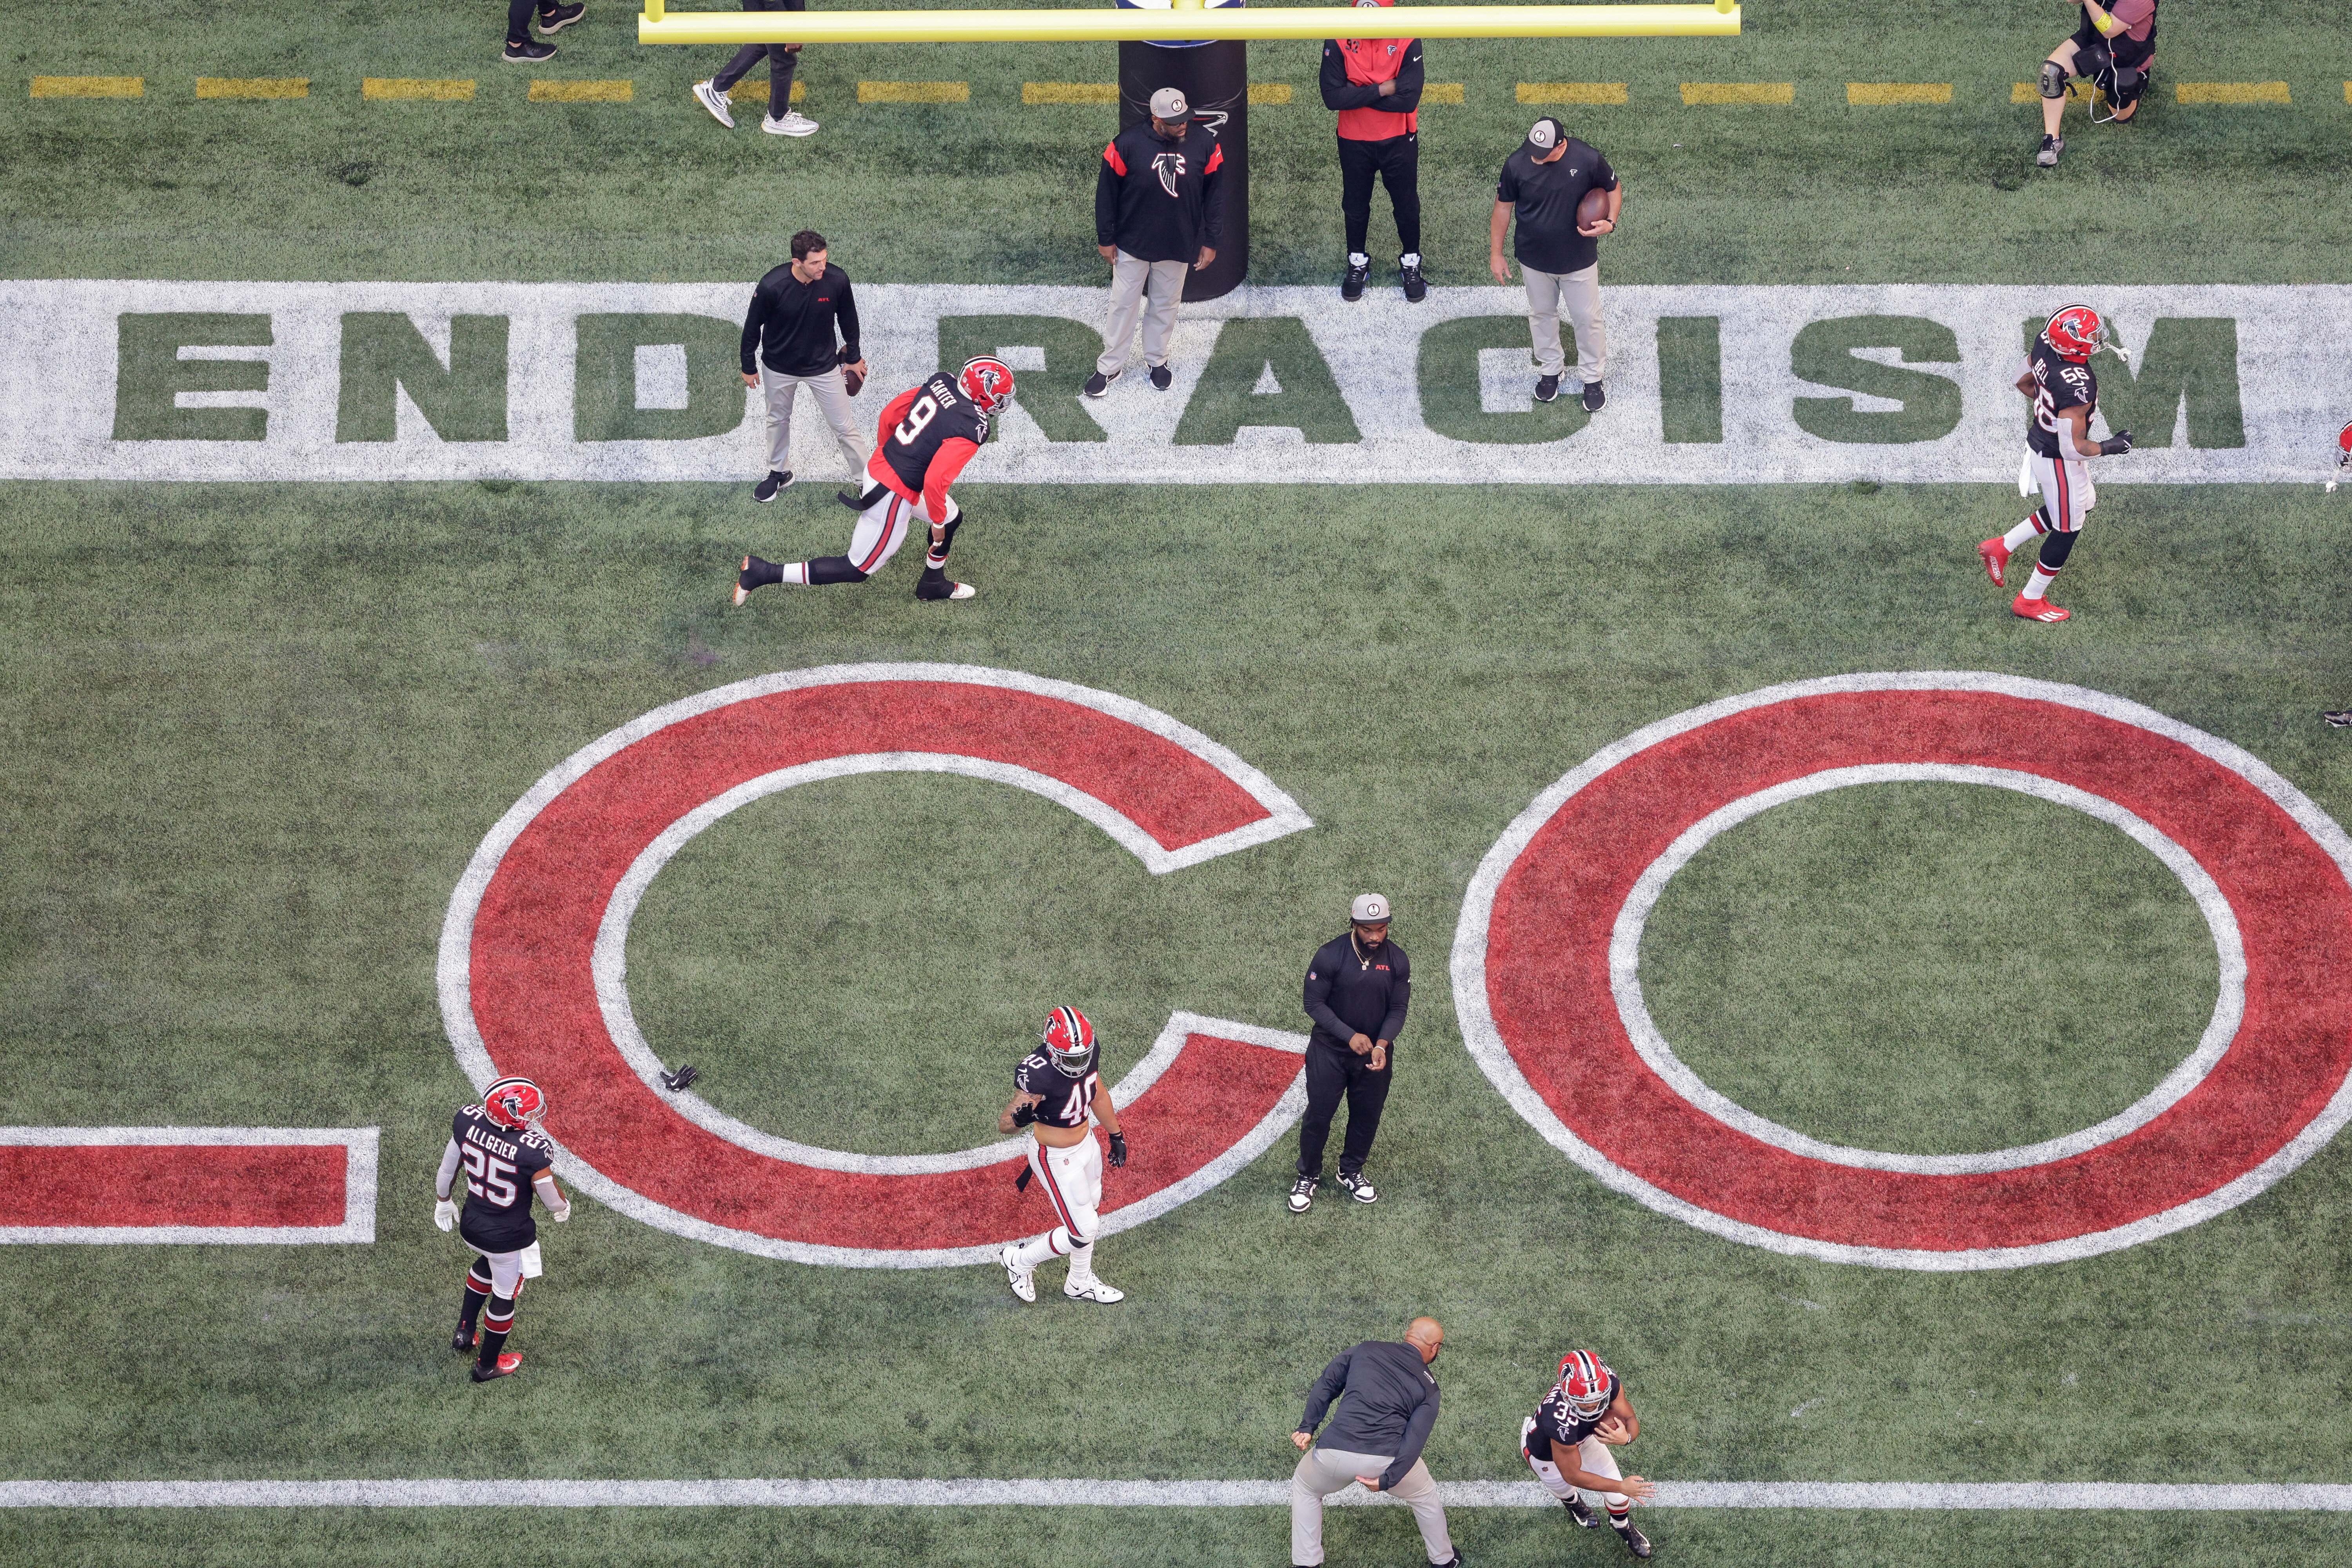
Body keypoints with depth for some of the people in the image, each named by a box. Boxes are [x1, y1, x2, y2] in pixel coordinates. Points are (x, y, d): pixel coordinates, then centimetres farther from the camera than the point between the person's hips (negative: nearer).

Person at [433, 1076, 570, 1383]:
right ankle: (487, 1365, 44)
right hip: (511, 1238, -5)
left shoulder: (468, 1121, -22)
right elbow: (553, 1202, -19)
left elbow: (447, 1169, -3)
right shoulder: (533, 1150, -35)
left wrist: (443, 1201, 18)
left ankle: (465, 1332, 48)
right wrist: (564, 1207, 7)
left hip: (472, 1227, 5)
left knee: (487, 1264, 38)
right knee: (504, 1296, 23)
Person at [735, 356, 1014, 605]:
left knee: (953, 518, 28)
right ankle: (764, 573, 7)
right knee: (857, 570, 9)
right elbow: (935, 481, -30)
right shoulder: (972, 428, -24)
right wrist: (937, 523, -13)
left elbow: (890, 415, 10)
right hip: (894, 497, -9)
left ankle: (933, 584, 48)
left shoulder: (940, 383, -1)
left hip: (878, 466, 9)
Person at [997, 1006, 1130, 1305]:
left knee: (1092, 1215, 25)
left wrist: (1116, 1136, 18)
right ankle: (1019, 1261, 27)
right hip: (1058, 1158, -8)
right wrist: (1019, 1119, -62)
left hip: (1086, 1143, 8)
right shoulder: (1039, 1074, -37)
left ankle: (1080, 1283, 48)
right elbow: (1003, 1124, -38)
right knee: (1082, 1231, 2)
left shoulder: (1087, 1051, -14)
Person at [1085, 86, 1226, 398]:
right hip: (1131, 243, -2)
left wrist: (1211, 242, 2)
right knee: (1123, 305, 9)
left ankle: (1156, 360, 37)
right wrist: (1106, 239, -3)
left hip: (1178, 245, 2)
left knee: (1165, 305, 17)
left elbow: (1215, 194, -1)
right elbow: (1107, 192, -8)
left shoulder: (1205, 144, -13)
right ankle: (1109, 367, 22)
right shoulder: (1128, 144, -20)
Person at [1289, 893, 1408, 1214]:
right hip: (1329, 1051, -3)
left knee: (1367, 1115, 13)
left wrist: (1382, 1045, -22)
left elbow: (1398, 1010, -5)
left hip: (1374, 1054, 3)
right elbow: (1314, 1003, -14)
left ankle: (1352, 1172, 35)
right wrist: (1350, 1036, -24)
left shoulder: (1397, 960, -9)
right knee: (1318, 1113, 1)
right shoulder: (1330, 956, -18)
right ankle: (1308, 1176, 19)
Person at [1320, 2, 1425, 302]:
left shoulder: (1407, 42, -18)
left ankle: (1411, 266, 33)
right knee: (1355, 206, 17)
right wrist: (1380, 91, -25)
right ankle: (1358, 265, 37)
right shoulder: (1339, 43, -15)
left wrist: (1357, 95, -21)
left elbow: (1409, 99, -26)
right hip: (1354, 142, 1)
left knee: (1407, 205, 14)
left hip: (1398, 141, -1)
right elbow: (1332, 97, -23)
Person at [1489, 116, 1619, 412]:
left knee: (1587, 318, 10)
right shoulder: (1517, 164, -20)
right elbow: (1503, 206, -5)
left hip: (1579, 259, -1)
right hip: (1535, 259, 1)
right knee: (1542, 315, 20)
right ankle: (1550, 370, 42)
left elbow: (1614, 189, -4)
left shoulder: (1588, 161, -23)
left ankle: (1592, 378, 31)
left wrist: (1610, 223, -22)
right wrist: (1496, 254, 1)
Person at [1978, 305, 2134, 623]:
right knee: (2067, 530, 15)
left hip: (2038, 441, 9)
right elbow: (2072, 448, -28)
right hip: (2058, 461, -9)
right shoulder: (2077, 387, -37)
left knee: (2084, 504, 30)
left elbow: (2022, 382, 6)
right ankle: (2030, 600, 33)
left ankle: (2002, 547, 33)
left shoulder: (2044, 344, -14)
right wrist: (2112, 447, -13)